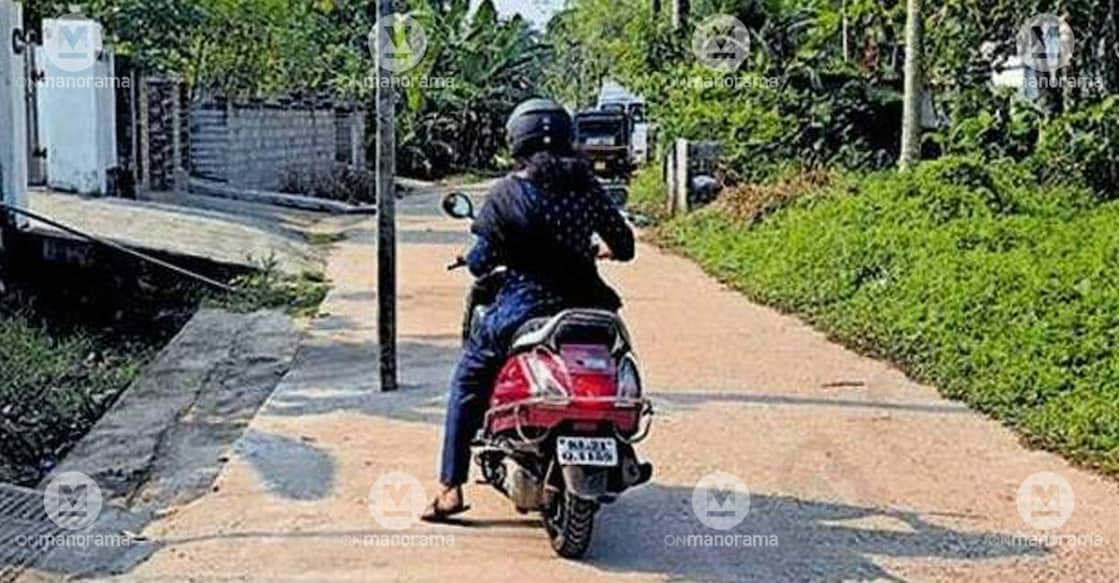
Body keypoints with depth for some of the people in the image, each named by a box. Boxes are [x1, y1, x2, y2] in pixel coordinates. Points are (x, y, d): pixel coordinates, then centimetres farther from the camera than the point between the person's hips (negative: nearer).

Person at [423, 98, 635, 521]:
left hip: (525, 308, -3)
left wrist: (471, 257, 16)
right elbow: (624, 244, 9)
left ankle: (451, 488, 9)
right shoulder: (586, 185, 2)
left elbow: (480, 263, -7)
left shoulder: (507, 193, -7)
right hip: (584, 307, 4)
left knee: (468, 383, 14)